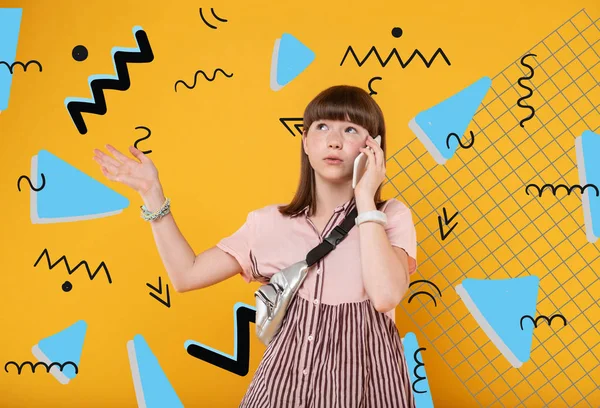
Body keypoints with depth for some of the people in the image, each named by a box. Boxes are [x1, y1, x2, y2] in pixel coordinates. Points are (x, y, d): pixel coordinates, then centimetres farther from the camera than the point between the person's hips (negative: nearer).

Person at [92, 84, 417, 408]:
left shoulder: (392, 216, -6)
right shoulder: (270, 223, 2)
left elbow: (386, 296, -24)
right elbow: (186, 275, 3)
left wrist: (365, 199, -18)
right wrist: (152, 194, -1)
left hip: (362, 380, -2)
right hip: (285, 377, 3)